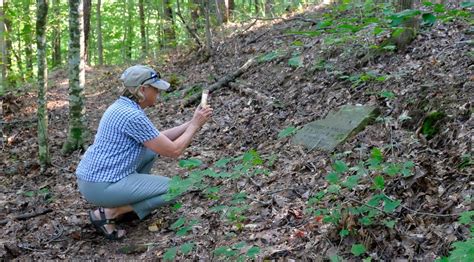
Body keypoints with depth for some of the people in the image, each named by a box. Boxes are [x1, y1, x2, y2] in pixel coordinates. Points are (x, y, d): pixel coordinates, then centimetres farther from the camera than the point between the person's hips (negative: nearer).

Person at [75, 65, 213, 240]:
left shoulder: (123, 107, 9)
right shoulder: (132, 116, -21)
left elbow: (159, 138, 18)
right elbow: (173, 150, -16)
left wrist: (191, 123, 13)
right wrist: (195, 125, -3)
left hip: (93, 175, 10)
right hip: (101, 186, -10)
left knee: (152, 149, 22)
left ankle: (129, 202, 17)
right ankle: (108, 213, -4)